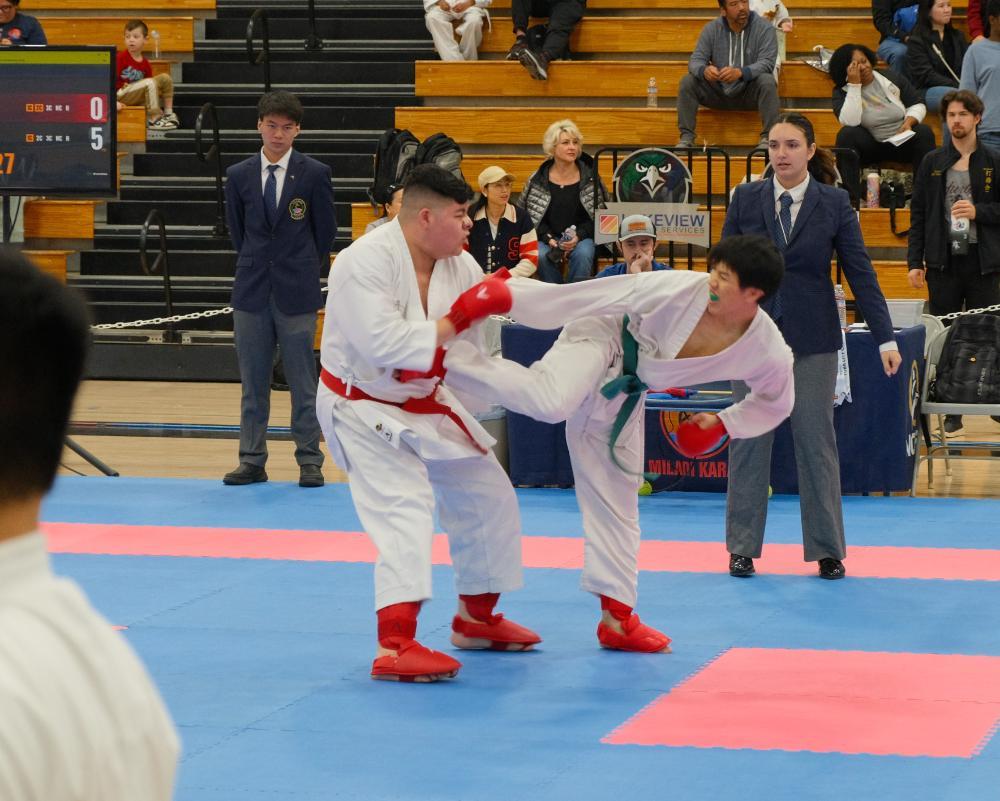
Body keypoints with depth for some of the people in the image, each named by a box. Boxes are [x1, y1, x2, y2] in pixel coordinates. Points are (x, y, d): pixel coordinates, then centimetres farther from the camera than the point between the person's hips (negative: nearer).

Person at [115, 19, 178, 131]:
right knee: (150, 83, -29)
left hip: (138, 97, 7)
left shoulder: (145, 63, 7)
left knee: (165, 78, -2)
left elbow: (149, 86, 12)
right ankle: (154, 119, -25)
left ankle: (168, 113, -1)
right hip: (120, 95, -7)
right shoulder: (120, 58, -11)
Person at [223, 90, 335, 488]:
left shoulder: (315, 174, -2)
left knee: (302, 381, 1)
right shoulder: (238, 176, 5)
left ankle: (310, 461, 7)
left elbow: (326, 231, 5)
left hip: (297, 292, -2)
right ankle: (252, 460, 12)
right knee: (253, 381, 6)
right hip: (252, 291, 2)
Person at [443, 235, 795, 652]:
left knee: (616, 499, 13)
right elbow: (588, 296, -26)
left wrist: (723, 423, -4)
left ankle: (617, 616, 25)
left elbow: (775, 402, 7)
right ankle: (442, 354, -29)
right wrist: (507, 294, -26)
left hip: (622, 394, 5)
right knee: (550, 401, -38)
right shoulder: (680, 289, -29)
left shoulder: (769, 353, -17)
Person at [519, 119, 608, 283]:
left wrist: (578, 236, -11)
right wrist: (549, 239, -9)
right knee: (541, 256, -32)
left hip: (582, 237, 0)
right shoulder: (538, 180, 3)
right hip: (547, 238, 0)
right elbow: (525, 215, 5)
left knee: (583, 254, -33)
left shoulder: (590, 177, 3)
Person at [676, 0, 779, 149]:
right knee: (688, 81, -19)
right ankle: (686, 138, -16)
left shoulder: (764, 28, -10)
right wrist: (704, 70, -34)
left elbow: (767, 62, -21)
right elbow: (696, 60, -7)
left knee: (767, 81, -32)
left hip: (749, 93, -3)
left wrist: (740, 72, -41)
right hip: (718, 91, 3)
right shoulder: (711, 29, -2)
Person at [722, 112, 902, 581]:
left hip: (812, 337, -1)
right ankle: (742, 547, 13)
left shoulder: (835, 204, -2)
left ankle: (827, 550, 11)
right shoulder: (746, 199, 1)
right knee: (749, 440, 4)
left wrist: (884, 339, -6)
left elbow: (860, 273, -2)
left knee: (816, 441, 3)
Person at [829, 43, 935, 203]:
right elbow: (850, 122, -23)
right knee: (846, 134, -29)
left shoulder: (891, 78, 3)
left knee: (924, 133, -25)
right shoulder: (842, 92, -4)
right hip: (870, 146, -2)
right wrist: (854, 85, -22)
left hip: (902, 140, 2)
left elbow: (917, 104, 8)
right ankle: (852, 195, -32)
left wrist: (909, 122, -14)